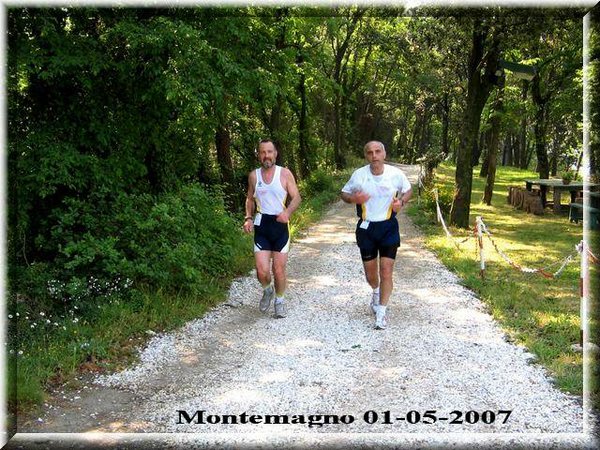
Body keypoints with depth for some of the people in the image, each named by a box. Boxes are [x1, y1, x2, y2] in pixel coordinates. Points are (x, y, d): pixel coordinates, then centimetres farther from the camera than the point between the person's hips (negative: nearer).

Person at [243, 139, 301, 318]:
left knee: (279, 270, 4)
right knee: (262, 271, -8)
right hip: (261, 225, 1)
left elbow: (296, 197, -2)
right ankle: (267, 291, 26)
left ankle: (279, 301, 29)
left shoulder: (284, 173, -3)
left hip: (280, 225, -1)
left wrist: (288, 212, -22)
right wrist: (248, 218, 1)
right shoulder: (254, 175, 5)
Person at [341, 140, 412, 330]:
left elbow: (408, 190, 11)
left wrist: (401, 201, -11)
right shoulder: (358, 175, -9)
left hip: (388, 227, -1)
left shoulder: (396, 174, -8)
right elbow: (344, 193, 5)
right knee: (370, 273, 14)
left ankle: (381, 312, 7)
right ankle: (376, 292, 48)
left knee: (386, 272, -6)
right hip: (366, 227, 1)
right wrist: (354, 198, -18)